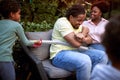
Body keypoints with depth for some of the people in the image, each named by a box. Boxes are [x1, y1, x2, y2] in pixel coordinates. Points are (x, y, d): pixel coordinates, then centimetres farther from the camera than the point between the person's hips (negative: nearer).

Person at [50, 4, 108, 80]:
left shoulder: (77, 24, 13)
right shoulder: (62, 22, -16)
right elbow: (76, 44, -22)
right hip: (60, 54, -9)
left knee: (101, 55, -2)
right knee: (85, 61, -36)